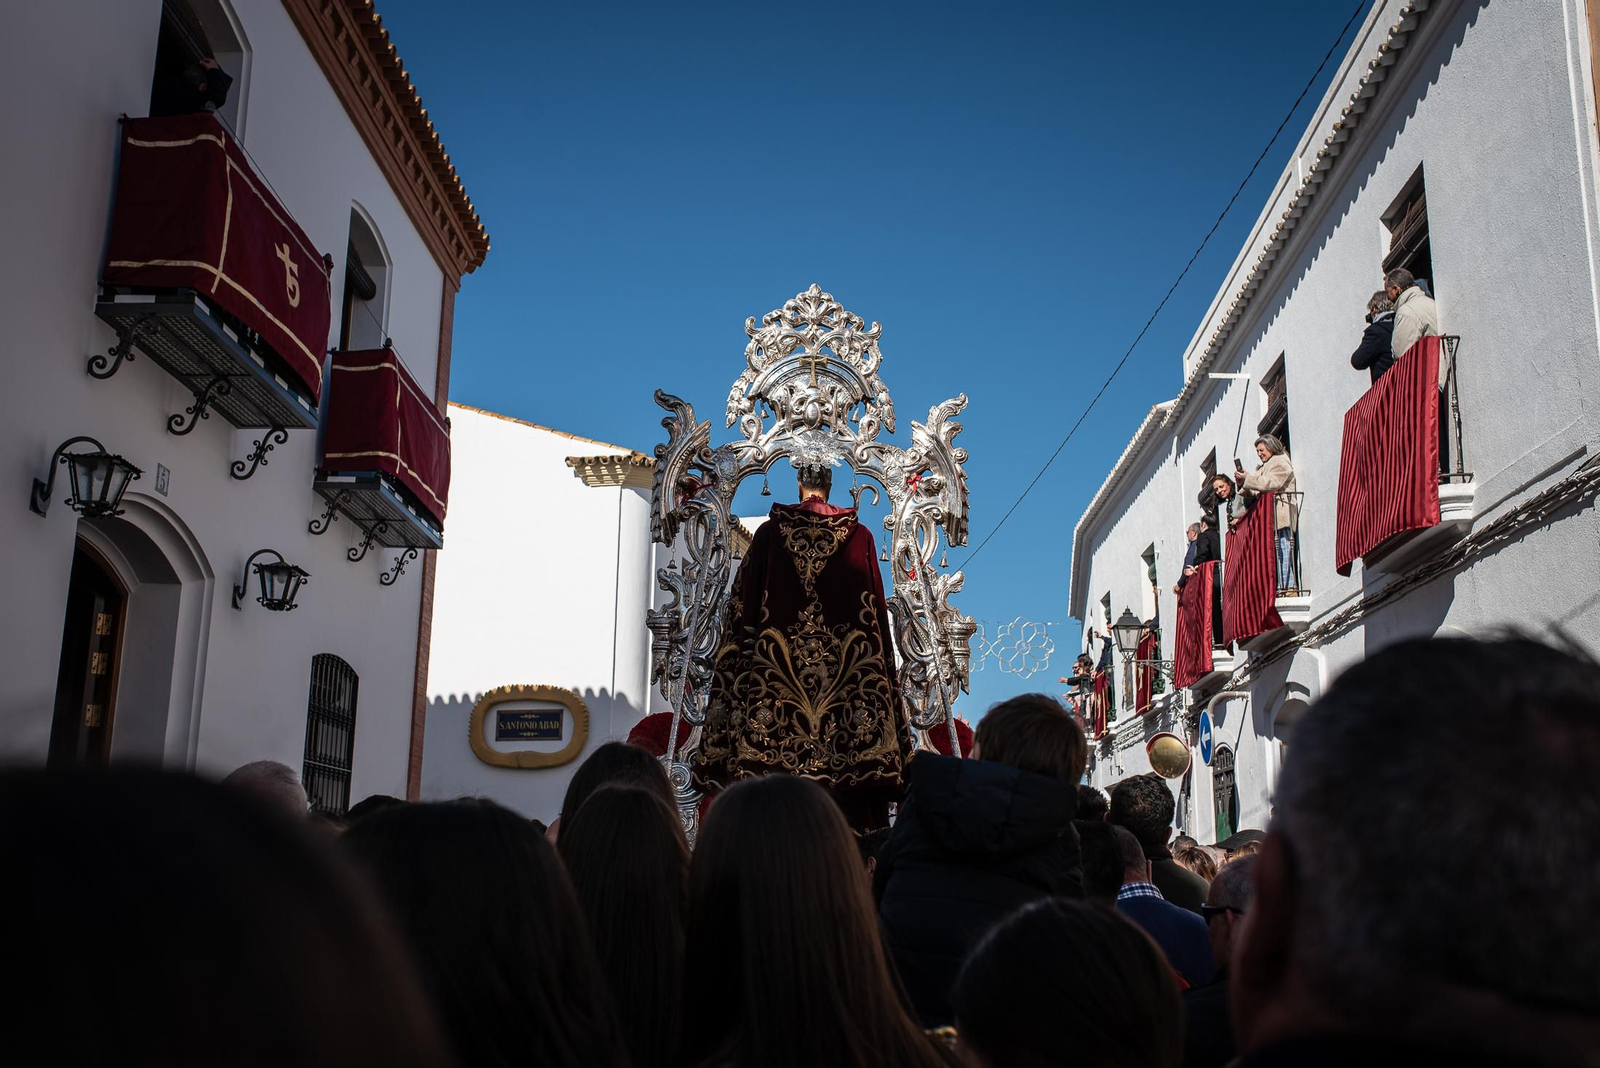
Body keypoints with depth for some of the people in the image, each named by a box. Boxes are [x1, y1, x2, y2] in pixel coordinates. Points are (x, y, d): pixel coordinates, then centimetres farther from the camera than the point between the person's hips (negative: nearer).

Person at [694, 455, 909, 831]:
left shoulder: (770, 532, 4)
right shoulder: (859, 536, 4)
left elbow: (744, 603, 6)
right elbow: (877, 607, 6)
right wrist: (880, 656, 15)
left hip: (777, 669, 0)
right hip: (845, 668, 0)